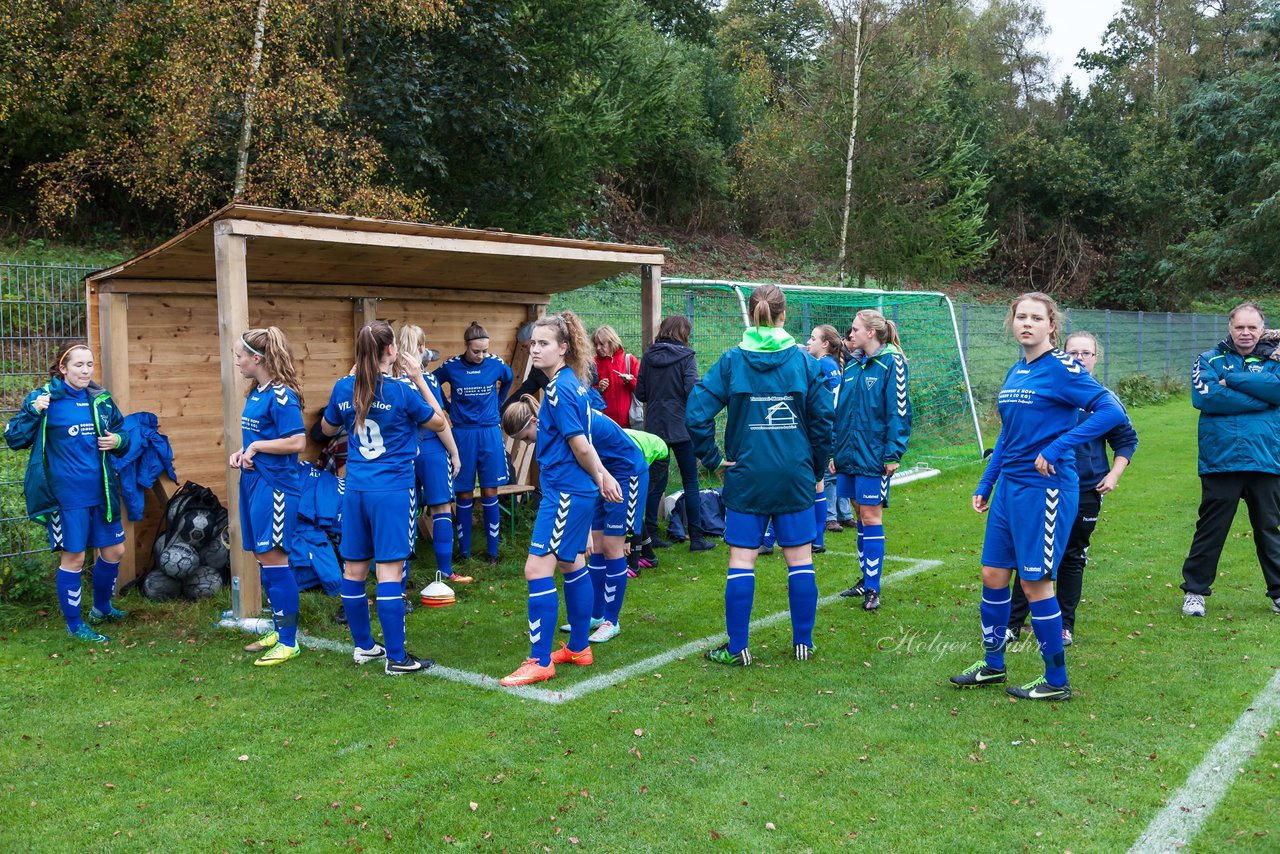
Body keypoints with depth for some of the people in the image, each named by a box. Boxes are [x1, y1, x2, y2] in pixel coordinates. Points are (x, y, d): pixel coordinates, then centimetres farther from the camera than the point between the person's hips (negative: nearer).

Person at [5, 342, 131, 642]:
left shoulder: (101, 399, 5)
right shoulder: (44, 398, -8)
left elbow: (122, 434, 17)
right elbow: (14, 439, -8)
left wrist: (119, 441, -5)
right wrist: (33, 411, -23)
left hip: (102, 492, 5)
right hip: (66, 494, -5)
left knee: (114, 551, 13)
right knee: (73, 558, 4)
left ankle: (101, 608, 38)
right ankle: (74, 625, 21)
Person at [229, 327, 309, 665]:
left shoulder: (281, 395, -15)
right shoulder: (255, 393, 13)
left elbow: (297, 442, -21)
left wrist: (256, 447, -14)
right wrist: (241, 452, 5)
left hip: (275, 485, -9)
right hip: (253, 482, 9)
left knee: (274, 558, -6)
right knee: (262, 558, 14)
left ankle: (289, 641, 3)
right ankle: (279, 631, 26)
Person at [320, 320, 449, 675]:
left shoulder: (344, 388, 2)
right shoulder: (401, 390, -11)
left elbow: (327, 428, 20)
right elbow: (439, 423, 2)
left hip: (355, 489, 6)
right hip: (393, 490, -5)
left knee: (354, 568, 13)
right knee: (389, 571, -4)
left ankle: (363, 645, 26)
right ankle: (395, 657, 0)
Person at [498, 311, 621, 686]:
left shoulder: (558, 389, -19)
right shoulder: (571, 383, 11)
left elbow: (580, 446, -19)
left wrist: (599, 480, -3)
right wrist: (603, 477, 20)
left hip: (565, 492, -11)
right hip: (577, 492, 11)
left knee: (537, 569, -8)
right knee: (571, 565, 19)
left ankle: (541, 661, -1)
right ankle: (578, 648, 31)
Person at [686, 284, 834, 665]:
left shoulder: (731, 361, -4)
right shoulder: (804, 361, -2)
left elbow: (697, 413, -11)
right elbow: (823, 419, 0)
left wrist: (713, 459, -2)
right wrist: (817, 468, 11)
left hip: (746, 475, -1)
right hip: (795, 476, 1)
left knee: (741, 561, 5)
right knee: (800, 560, 11)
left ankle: (737, 648, 10)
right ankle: (803, 643, 20)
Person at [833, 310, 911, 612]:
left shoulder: (891, 362, -9)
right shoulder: (852, 366, 12)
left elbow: (899, 410, -12)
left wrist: (893, 454, -16)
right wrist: (834, 451, 15)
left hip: (874, 455, -7)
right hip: (849, 452, 7)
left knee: (870, 516, -4)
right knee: (861, 515, 12)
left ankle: (872, 588, 1)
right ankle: (868, 577, 23)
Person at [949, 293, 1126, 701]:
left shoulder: (1062, 367, -11)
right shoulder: (1015, 372, 13)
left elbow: (1112, 411, -20)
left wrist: (1057, 448, -23)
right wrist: (985, 485, 18)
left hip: (1044, 488, -8)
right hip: (1009, 485, 8)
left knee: (1035, 583, -1)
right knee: (993, 576, 12)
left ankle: (1056, 682, 15)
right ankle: (993, 665, 28)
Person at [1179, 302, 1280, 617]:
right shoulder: (1210, 360, 5)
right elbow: (1204, 396, -14)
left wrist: (1231, 380, -13)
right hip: (1221, 461, -2)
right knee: (1210, 529, 4)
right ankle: (1194, 590, 15)